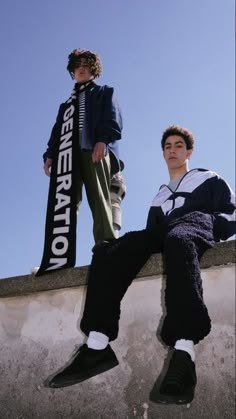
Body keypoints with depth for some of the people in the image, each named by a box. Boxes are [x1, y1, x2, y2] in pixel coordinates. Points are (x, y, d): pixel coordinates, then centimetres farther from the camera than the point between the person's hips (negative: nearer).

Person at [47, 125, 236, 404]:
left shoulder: (209, 180, 25)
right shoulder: (159, 197, 38)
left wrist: (210, 225, -7)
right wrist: (154, 236, 3)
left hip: (198, 224, -5)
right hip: (164, 236, 5)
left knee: (178, 240, -44)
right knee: (108, 253, -24)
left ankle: (184, 355, -58)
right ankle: (97, 347, -36)